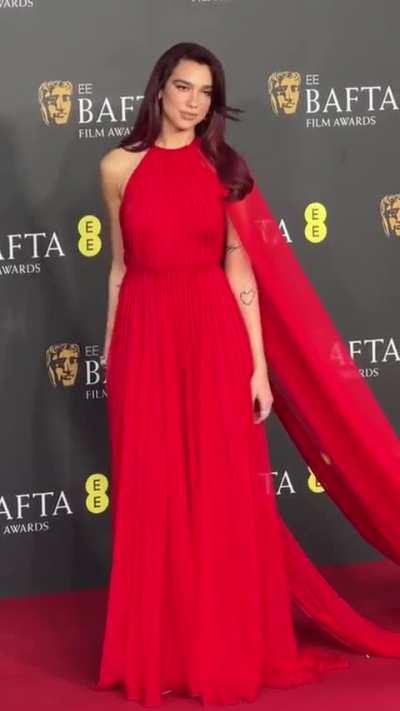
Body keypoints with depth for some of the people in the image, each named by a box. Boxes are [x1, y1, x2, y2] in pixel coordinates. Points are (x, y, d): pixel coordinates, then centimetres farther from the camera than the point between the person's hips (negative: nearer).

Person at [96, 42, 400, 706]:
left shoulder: (224, 168, 4)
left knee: (224, 496, 4)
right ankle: (158, 652, 19)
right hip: (145, 339, 0)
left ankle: (229, 651, 17)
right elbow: (120, 266, 9)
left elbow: (241, 269, 2)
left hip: (213, 339, 0)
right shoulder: (119, 167, 5)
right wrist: (113, 355, 9)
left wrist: (259, 363, -3)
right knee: (152, 496, 5)